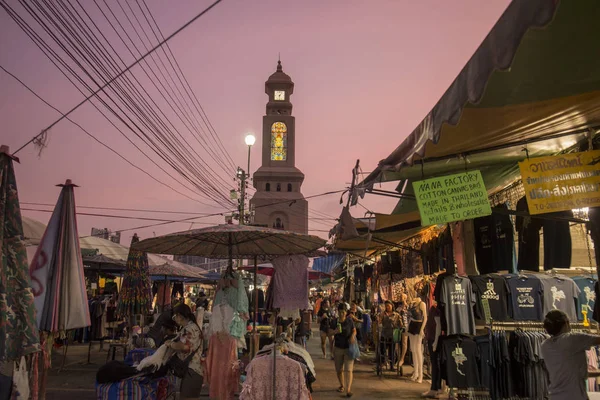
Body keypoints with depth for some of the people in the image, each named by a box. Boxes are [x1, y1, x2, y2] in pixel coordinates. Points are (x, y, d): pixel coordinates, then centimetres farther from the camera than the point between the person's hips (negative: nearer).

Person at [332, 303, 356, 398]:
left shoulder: (349, 321, -4)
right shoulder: (335, 321, -2)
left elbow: (354, 330, 4)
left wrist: (353, 336, -17)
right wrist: (335, 331, -21)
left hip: (349, 347, -2)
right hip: (338, 347, 3)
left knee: (348, 369, -9)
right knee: (339, 369, 13)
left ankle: (348, 389, -10)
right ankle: (342, 385, 34)